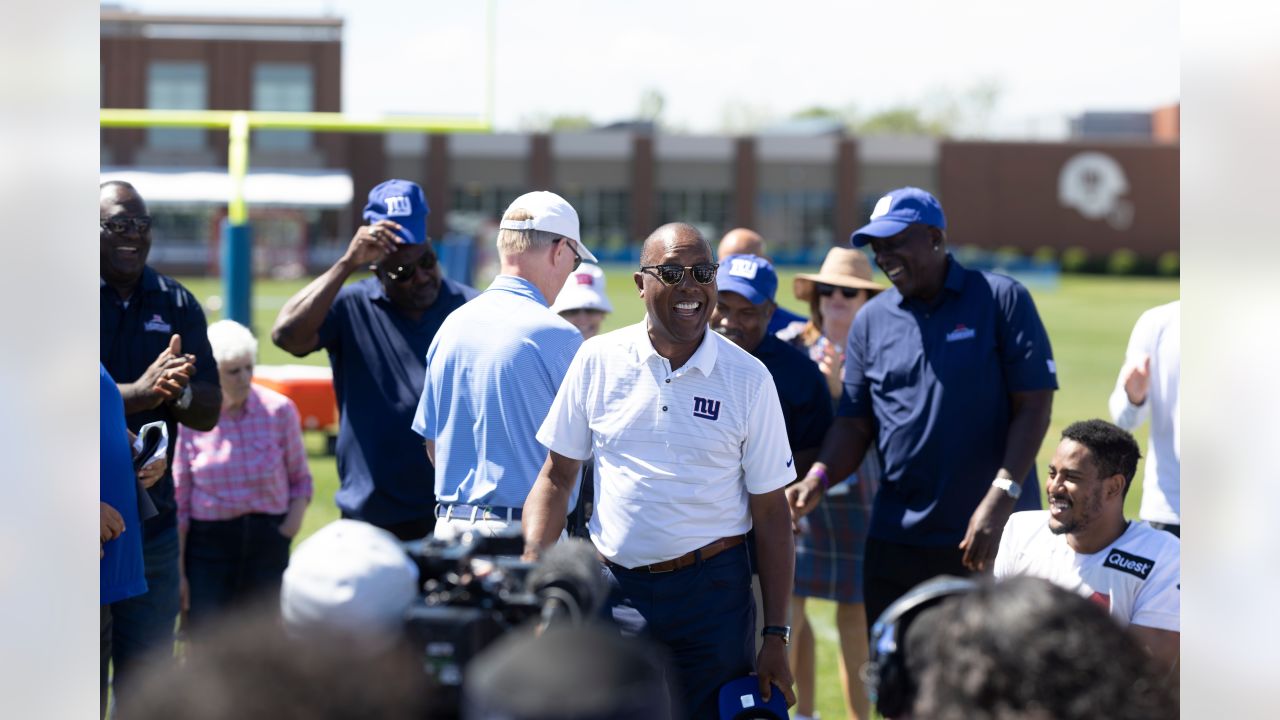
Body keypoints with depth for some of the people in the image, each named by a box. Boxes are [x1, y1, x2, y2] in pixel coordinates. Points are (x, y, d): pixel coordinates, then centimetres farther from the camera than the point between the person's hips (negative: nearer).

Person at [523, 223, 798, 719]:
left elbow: (770, 513, 2)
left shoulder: (748, 378, 0)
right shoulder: (599, 360, 2)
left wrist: (776, 635, -1)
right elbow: (556, 477, 8)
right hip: (613, 590, 1)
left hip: (713, 594, -1)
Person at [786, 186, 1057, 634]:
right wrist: (817, 478, -8)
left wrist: (1002, 496, -17)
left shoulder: (1002, 300, -1)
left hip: (998, 534, -4)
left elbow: (1034, 406, -6)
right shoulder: (870, 320, 11)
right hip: (897, 541, 4)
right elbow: (855, 424, 12)